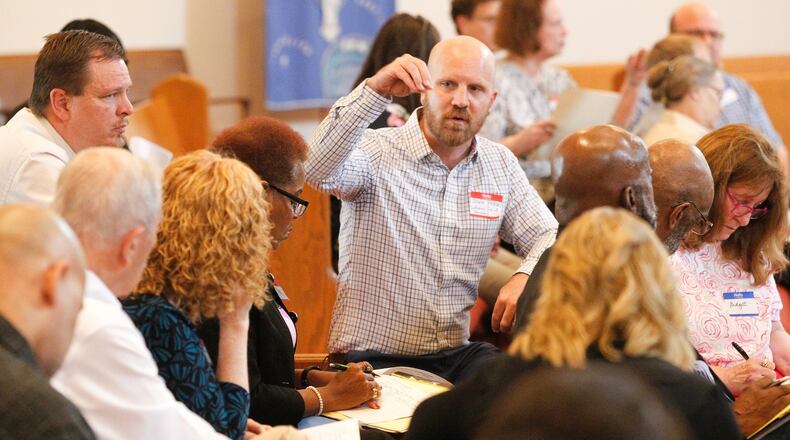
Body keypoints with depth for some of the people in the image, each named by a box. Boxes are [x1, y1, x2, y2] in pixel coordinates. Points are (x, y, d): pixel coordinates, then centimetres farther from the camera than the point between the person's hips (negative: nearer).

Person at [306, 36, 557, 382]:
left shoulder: (499, 163, 11)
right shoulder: (377, 153, -8)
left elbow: (547, 236, 13)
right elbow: (318, 169, -29)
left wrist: (526, 277, -11)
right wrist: (375, 90, -40)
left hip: (458, 355, 5)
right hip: (374, 360, -5)